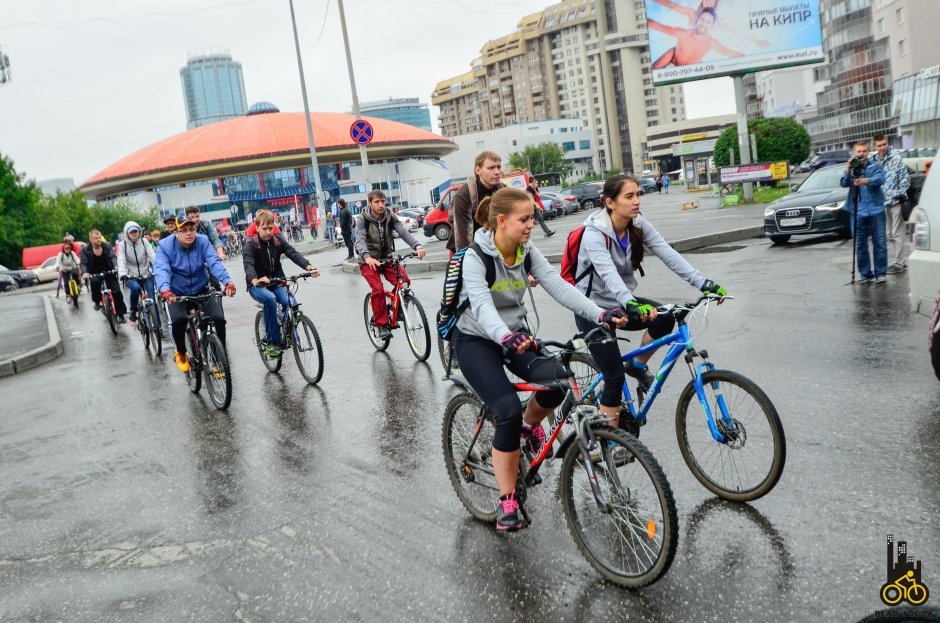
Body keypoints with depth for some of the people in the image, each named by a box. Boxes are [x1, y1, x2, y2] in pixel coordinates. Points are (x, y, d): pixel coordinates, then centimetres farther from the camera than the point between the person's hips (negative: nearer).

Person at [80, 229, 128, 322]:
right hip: (95, 273, -1)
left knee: (117, 291, -10)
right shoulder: (85, 250, -6)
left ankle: (121, 315, 2)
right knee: (95, 282, -35)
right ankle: (97, 302, -7)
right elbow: (83, 263, -10)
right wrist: (84, 273, -32)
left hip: (109, 272, 1)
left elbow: (113, 257, -14)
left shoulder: (107, 246, -4)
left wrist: (116, 266, -35)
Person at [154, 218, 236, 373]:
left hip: (201, 291, 2)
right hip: (176, 294, -1)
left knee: (219, 318, -20)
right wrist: (165, 291, -51)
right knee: (178, 319, -30)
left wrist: (228, 282, -44)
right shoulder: (165, 246, -15)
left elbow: (215, 263, -25)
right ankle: (181, 354, 1)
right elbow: (161, 270, -30)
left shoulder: (203, 242, -11)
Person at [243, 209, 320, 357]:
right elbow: (248, 264, -28)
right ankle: (272, 341, -25)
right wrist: (255, 280, -51)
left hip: (277, 283, 3)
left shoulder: (278, 240, 0)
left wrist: (308, 267, -35)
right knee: (270, 299, -36)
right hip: (258, 286, -3)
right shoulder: (250, 244, -12)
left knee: (289, 302, -27)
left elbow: (293, 253, -15)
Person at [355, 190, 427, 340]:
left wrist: (417, 246, -37)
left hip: (387, 258, 3)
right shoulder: (362, 219, -13)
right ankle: (382, 325, -9)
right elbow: (360, 240, -27)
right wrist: (367, 257, -48)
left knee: (404, 281, -20)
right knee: (378, 289, -24)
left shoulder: (390, 217, -4)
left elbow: (403, 232, -18)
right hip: (369, 262, -3)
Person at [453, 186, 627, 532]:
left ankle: (531, 423, 9)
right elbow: (482, 305, -36)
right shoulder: (475, 256, -21)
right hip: (476, 339, -4)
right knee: (509, 411, -22)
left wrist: (600, 314, -33)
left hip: (516, 334, 5)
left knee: (556, 380, -25)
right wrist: (505, 337, -57)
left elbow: (559, 286, -18)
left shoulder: (528, 252, -5)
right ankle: (507, 500, -6)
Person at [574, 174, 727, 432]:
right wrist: (631, 304, -58)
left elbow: (668, 254, -16)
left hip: (620, 304, 6)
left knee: (665, 318, -20)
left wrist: (703, 283, -29)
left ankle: (637, 366, 8)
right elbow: (608, 273, -41)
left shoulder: (639, 226, -6)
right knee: (615, 377, -11)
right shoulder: (594, 233, -24)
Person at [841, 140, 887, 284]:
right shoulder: (851, 167, 11)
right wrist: (848, 171, -22)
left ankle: (880, 273, 6)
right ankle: (865, 274, 11)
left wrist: (866, 181, -33)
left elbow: (880, 179, -14)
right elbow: (843, 184, -4)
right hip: (858, 212, 1)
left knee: (880, 243, -1)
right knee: (860, 245, 4)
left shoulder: (876, 166, 6)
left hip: (876, 210, -1)